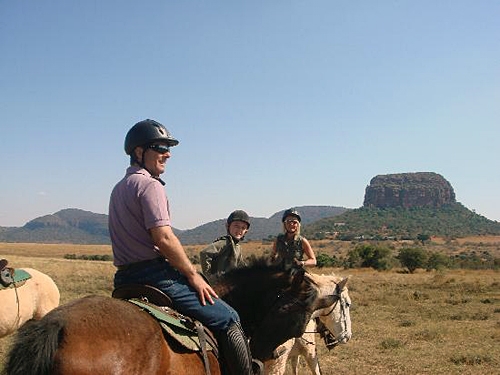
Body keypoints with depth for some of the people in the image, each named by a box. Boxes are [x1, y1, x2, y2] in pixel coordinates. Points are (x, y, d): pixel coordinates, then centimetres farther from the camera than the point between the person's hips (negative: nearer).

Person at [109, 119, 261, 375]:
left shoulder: (119, 188, 18)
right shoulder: (149, 185, -12)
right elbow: (163, 238, -21)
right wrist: (193, 275, -12)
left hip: (125, 277, 10)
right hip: (155, 274, -10)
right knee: (228, 319, -4)